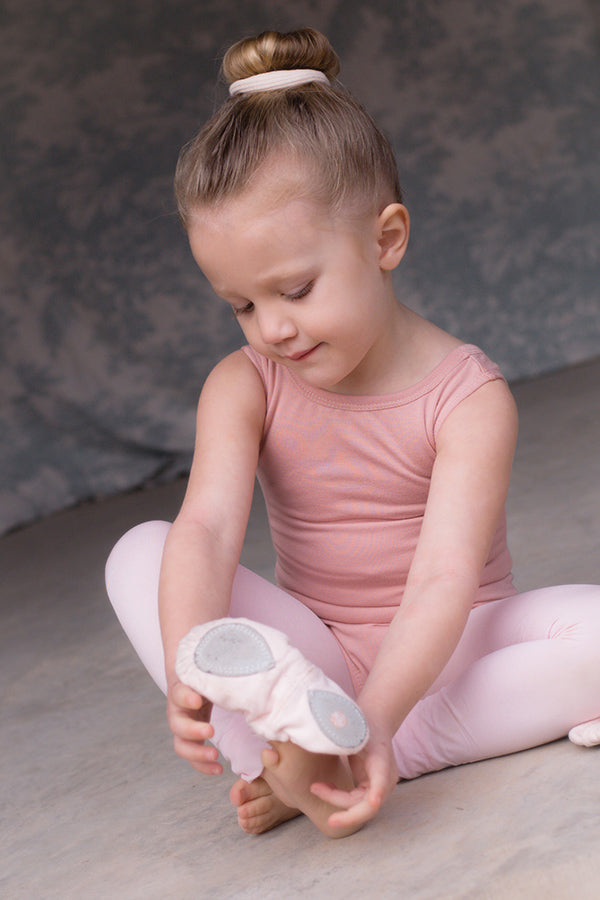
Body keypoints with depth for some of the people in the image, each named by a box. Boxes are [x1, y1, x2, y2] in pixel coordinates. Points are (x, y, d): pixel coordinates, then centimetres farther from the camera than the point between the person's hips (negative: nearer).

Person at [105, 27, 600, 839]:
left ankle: (350, 760, -30)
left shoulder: (468, 397, -16)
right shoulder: (243, 389, -6)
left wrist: (376, 719, -42)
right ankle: (297, 767, -37)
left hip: (440, 650, -1)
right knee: (140, 555, -18)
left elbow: (444, 579, -26)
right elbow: (207, 529, -23)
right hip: (311, 658, 2)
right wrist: (190, 668, -43)